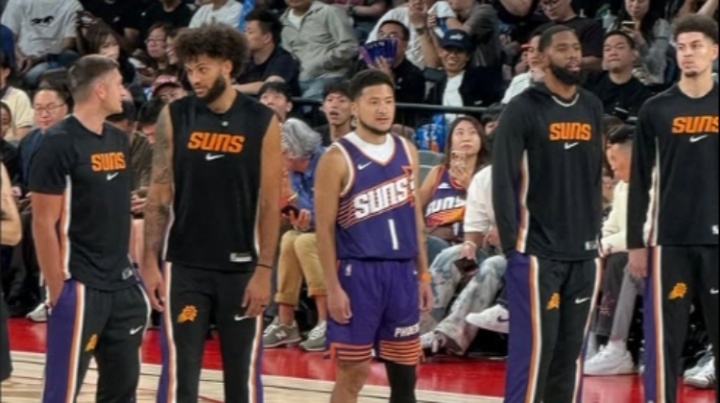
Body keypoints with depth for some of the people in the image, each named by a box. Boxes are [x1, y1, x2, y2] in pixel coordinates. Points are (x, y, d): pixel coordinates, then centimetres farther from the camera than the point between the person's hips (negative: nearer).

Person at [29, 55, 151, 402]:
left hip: (122, 283, 8)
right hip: (80, 286, -8)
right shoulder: (59, 143, -13)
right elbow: (44, 224, -15)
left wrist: (131, 266, 14)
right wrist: (58, 290, -16)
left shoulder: (119, 141, 11)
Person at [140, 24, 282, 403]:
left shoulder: (262, 122, -4)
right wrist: (150, 263, -3)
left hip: (240, 267, -1)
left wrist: (264, 270, -7)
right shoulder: (174, 117, -1)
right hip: (184, 265, 1)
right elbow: (159, 194, 1)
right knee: (179, 372, 1)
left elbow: (270, 202, -3)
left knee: (243, 371, 6)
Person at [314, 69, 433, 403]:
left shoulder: (407, 152, 10)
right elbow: (324, 227, -9)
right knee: (353, 370, -2)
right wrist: (333, 287, -14)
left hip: (402, 272, 5)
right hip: (358, 272, -5)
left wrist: (423, 274, 12)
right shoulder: (337, 158, -8)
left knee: (405, 369, 9)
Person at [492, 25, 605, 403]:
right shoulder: (523, 109, -8)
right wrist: (512, 245, -13)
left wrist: (595, 234, 13)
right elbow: (503, 179, -10)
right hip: (538, 252, -6)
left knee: (571, 352, 9)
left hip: (583, 253, 6)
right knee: (534, 350, -7)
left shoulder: (593, 108, 12)